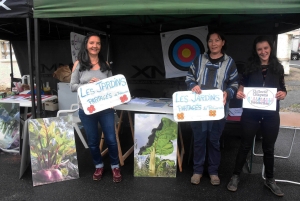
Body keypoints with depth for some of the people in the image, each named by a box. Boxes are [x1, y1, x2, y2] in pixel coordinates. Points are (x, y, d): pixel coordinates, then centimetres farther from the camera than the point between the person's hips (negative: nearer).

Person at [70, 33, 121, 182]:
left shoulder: (105, 64, 6)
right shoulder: (79, 64, 1)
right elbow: (72, 86, -1)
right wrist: (87, 85, -16)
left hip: (106, 108, 1)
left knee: (111, 139, 5)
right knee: (92, 141, 13)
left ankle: (115, 167, 26)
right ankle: (98, 166, 35)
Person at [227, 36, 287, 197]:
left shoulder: (278, 68, 4)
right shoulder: (250, 66, 2)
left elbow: (283, 89, 8)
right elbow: (242, 84, 9)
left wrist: (283, 94, -15)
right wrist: (239, 92, -12)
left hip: (271, 114, 1)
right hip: (251, 113, -1)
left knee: (268, 147, 14)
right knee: (245, 145, 8)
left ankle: (270, 180, 31)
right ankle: (236, 176, 23)